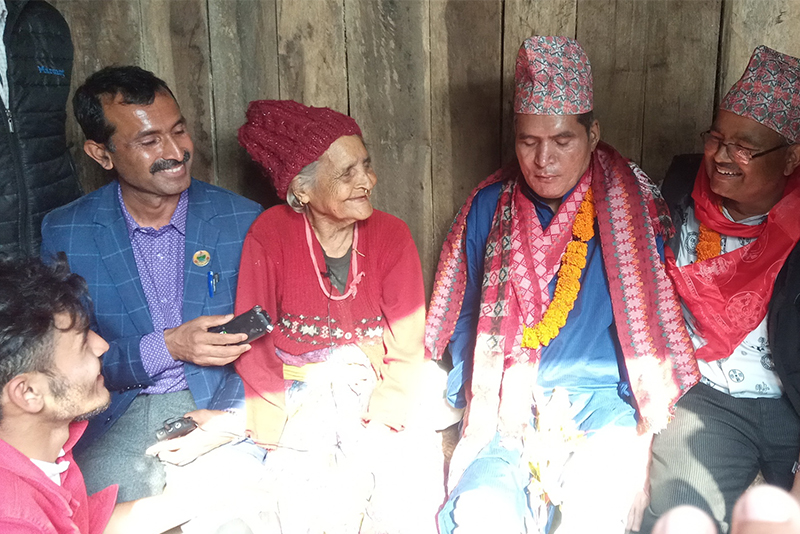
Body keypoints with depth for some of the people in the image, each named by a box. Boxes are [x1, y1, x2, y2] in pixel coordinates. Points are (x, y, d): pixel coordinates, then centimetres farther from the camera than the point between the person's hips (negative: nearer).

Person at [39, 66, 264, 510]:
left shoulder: (245, 221, -3)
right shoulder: (65, 234, -1)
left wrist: (228, 422, -15)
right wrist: (166, 348, -17)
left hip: (226, 406, 0)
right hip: (117, 417, 0)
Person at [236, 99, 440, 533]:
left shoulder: (391, 235, -4)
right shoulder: (271, 234, -8)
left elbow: (407, 353, -5)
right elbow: (251, 344, -7)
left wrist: (372, 430, -15)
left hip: (375, 393, 2)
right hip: (296, 397, -1)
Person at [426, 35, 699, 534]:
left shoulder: (631, 208, 1)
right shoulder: (489, 207, 7)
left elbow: (657, 319, 1)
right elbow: (465, 319, 11)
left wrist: (644, 430, -6)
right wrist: (475, 405, 0)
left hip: (603, 401, -1)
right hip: (506, 405, 2)